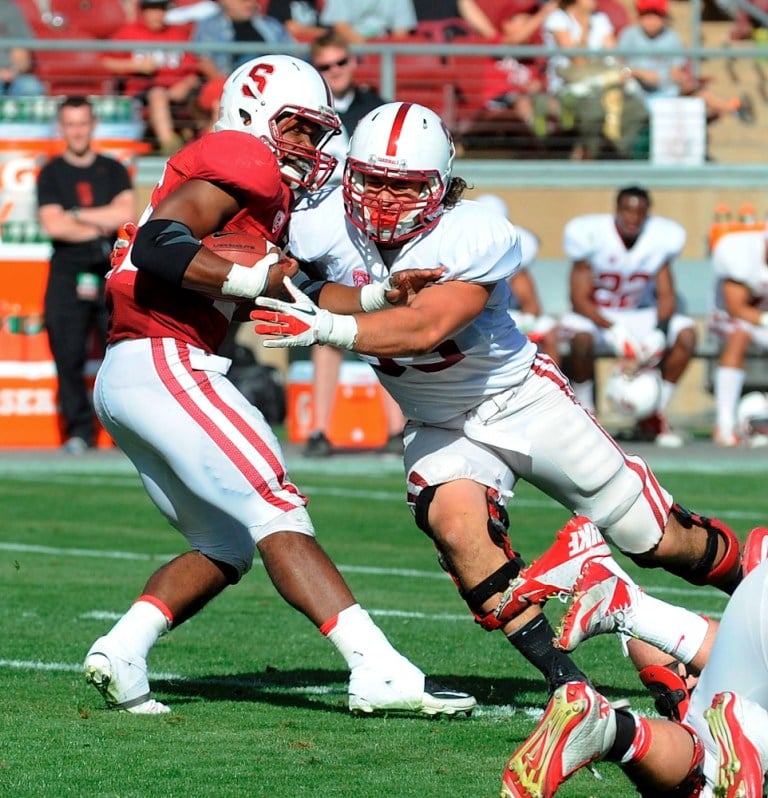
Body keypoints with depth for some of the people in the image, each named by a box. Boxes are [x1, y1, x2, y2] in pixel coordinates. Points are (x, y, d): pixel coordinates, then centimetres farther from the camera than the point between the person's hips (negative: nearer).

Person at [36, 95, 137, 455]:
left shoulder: (113, 170, 11)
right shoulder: (51, 173, 8)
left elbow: (125, 213, -6)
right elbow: (52, 225, -6)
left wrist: (76, 215, -5)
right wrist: (100, 226, -5)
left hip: (111, 272, 0)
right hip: (67, 274, 0)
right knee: (68, 355, -4)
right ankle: (79, 429, 2)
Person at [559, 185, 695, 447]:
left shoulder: (661, 237, -7)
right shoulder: (589, 234, -18)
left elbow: (666, 295, -3)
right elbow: (580, 299, -18)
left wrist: (659, 332, -24)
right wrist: (615, 332, -33)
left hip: (639, 317, 4)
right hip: (597, 317, -4)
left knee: (686, 333, -20)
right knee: (580, 334, -38)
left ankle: (654, 414, -7)